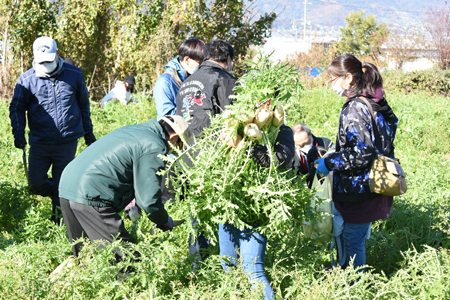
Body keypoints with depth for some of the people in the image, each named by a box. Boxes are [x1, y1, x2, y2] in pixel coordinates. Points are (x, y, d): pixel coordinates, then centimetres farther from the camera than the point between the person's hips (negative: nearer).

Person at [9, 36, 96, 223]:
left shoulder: (74, 75, 1)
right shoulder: (27, 79, -3)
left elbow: (84, 103, 14)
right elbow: (17, 108, 2)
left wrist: (88, 131, 18)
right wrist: (18, 133, -14)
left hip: (67, 142, -1)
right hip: (39, 143, 1)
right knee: (37, 184, 2)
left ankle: (59, 219, 23)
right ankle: (60, 195, 31)